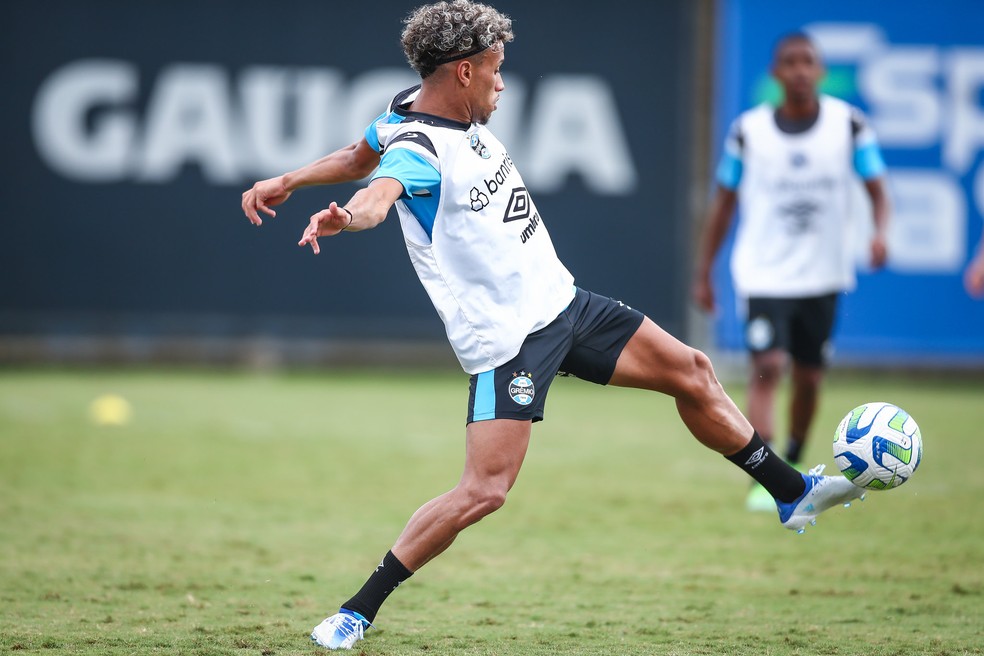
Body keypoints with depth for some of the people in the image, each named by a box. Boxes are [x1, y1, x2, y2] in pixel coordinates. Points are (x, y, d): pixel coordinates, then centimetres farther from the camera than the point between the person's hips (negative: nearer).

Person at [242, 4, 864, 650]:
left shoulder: (443, 109, 5)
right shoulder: (414, 147, -21)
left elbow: (360, 155, 20)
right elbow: (379, 192, -44)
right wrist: (345, 216, -66)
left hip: (560, 301, 9)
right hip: (507, 339, -9)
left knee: (691, 371, 14)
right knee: (485, 489, -18)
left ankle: (793, 493, 33)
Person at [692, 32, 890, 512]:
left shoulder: (848, 124, -2)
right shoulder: (748, 131, -3)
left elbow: (877, 190, -1)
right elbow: (723, 203, 6)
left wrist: (879, 233, -23)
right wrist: (703, 274, 6)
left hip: (823, 275, 2)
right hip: (764, 274, -2)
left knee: (808, 378, 12)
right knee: (767, 367, -19)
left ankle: (793, 467, 35)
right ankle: (764, 482, -22)